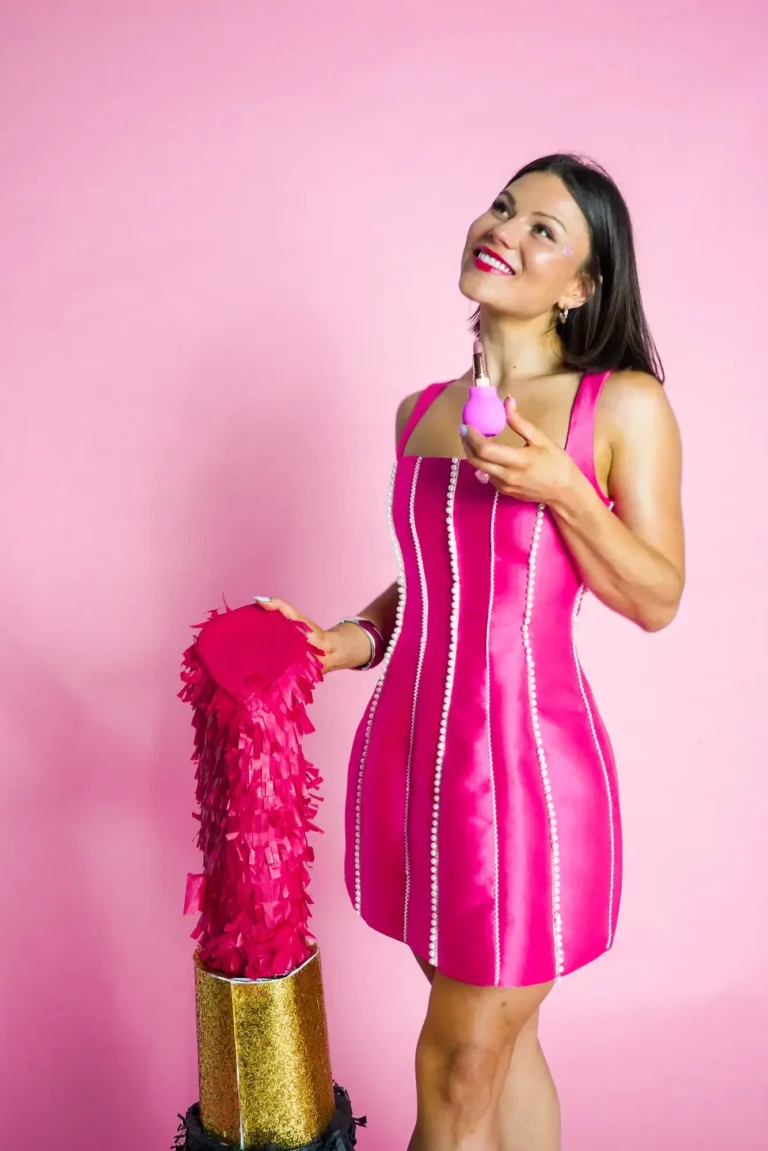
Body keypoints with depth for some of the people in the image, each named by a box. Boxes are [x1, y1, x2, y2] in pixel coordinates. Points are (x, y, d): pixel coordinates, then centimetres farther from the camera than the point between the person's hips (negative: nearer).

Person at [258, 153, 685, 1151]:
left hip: (526, 753, -5)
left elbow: (657, 600, -5)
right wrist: (350, 640, 4)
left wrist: (560, 489, -18)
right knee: (499, 1035, 20)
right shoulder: (420, 413, 10)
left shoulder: (624, 405, -6)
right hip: (411, 746, 5)